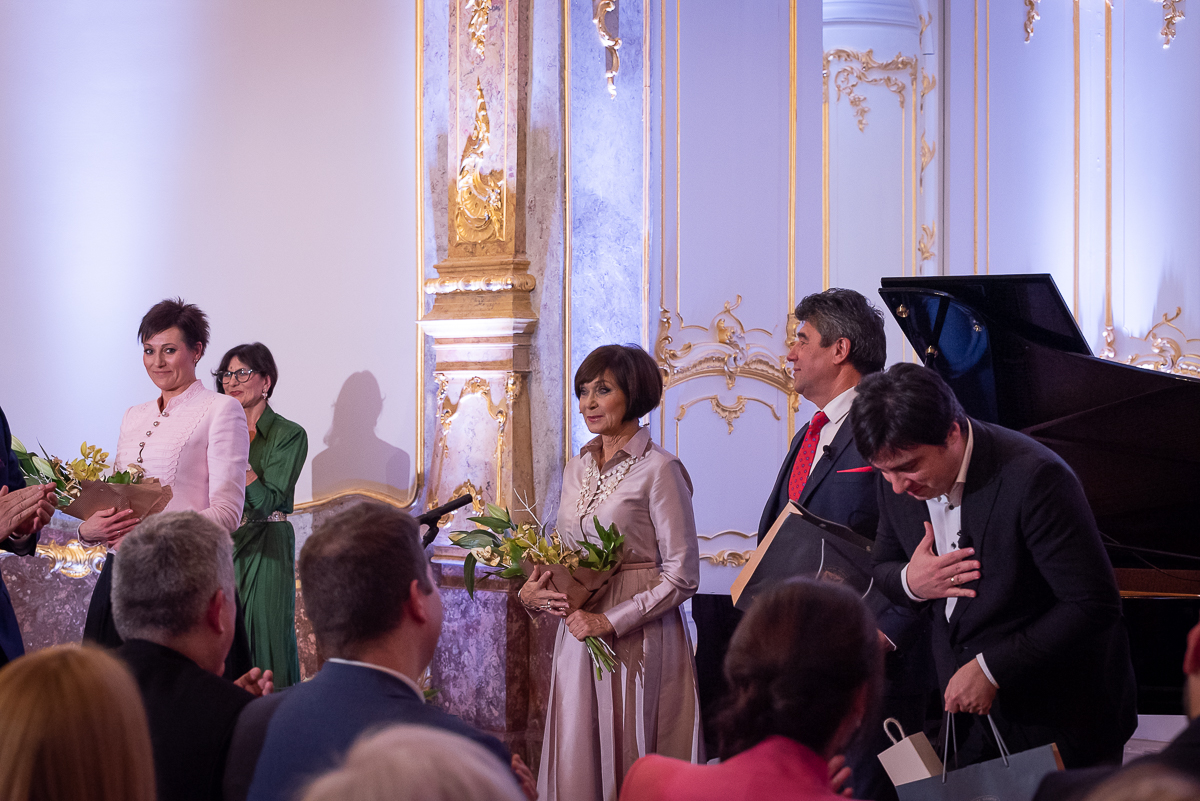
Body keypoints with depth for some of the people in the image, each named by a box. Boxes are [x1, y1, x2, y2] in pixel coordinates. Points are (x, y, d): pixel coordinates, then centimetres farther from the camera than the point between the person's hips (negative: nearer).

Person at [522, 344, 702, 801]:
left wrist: (611, 621, -15)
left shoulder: (658, 469, -9)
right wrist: (532, 592, 1)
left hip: (639, 639, -6)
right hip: (576, 636, 6)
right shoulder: (576, 471, 13)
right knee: (576, 763, 6)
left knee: (630, 762, -2)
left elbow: (682, 574, -11)